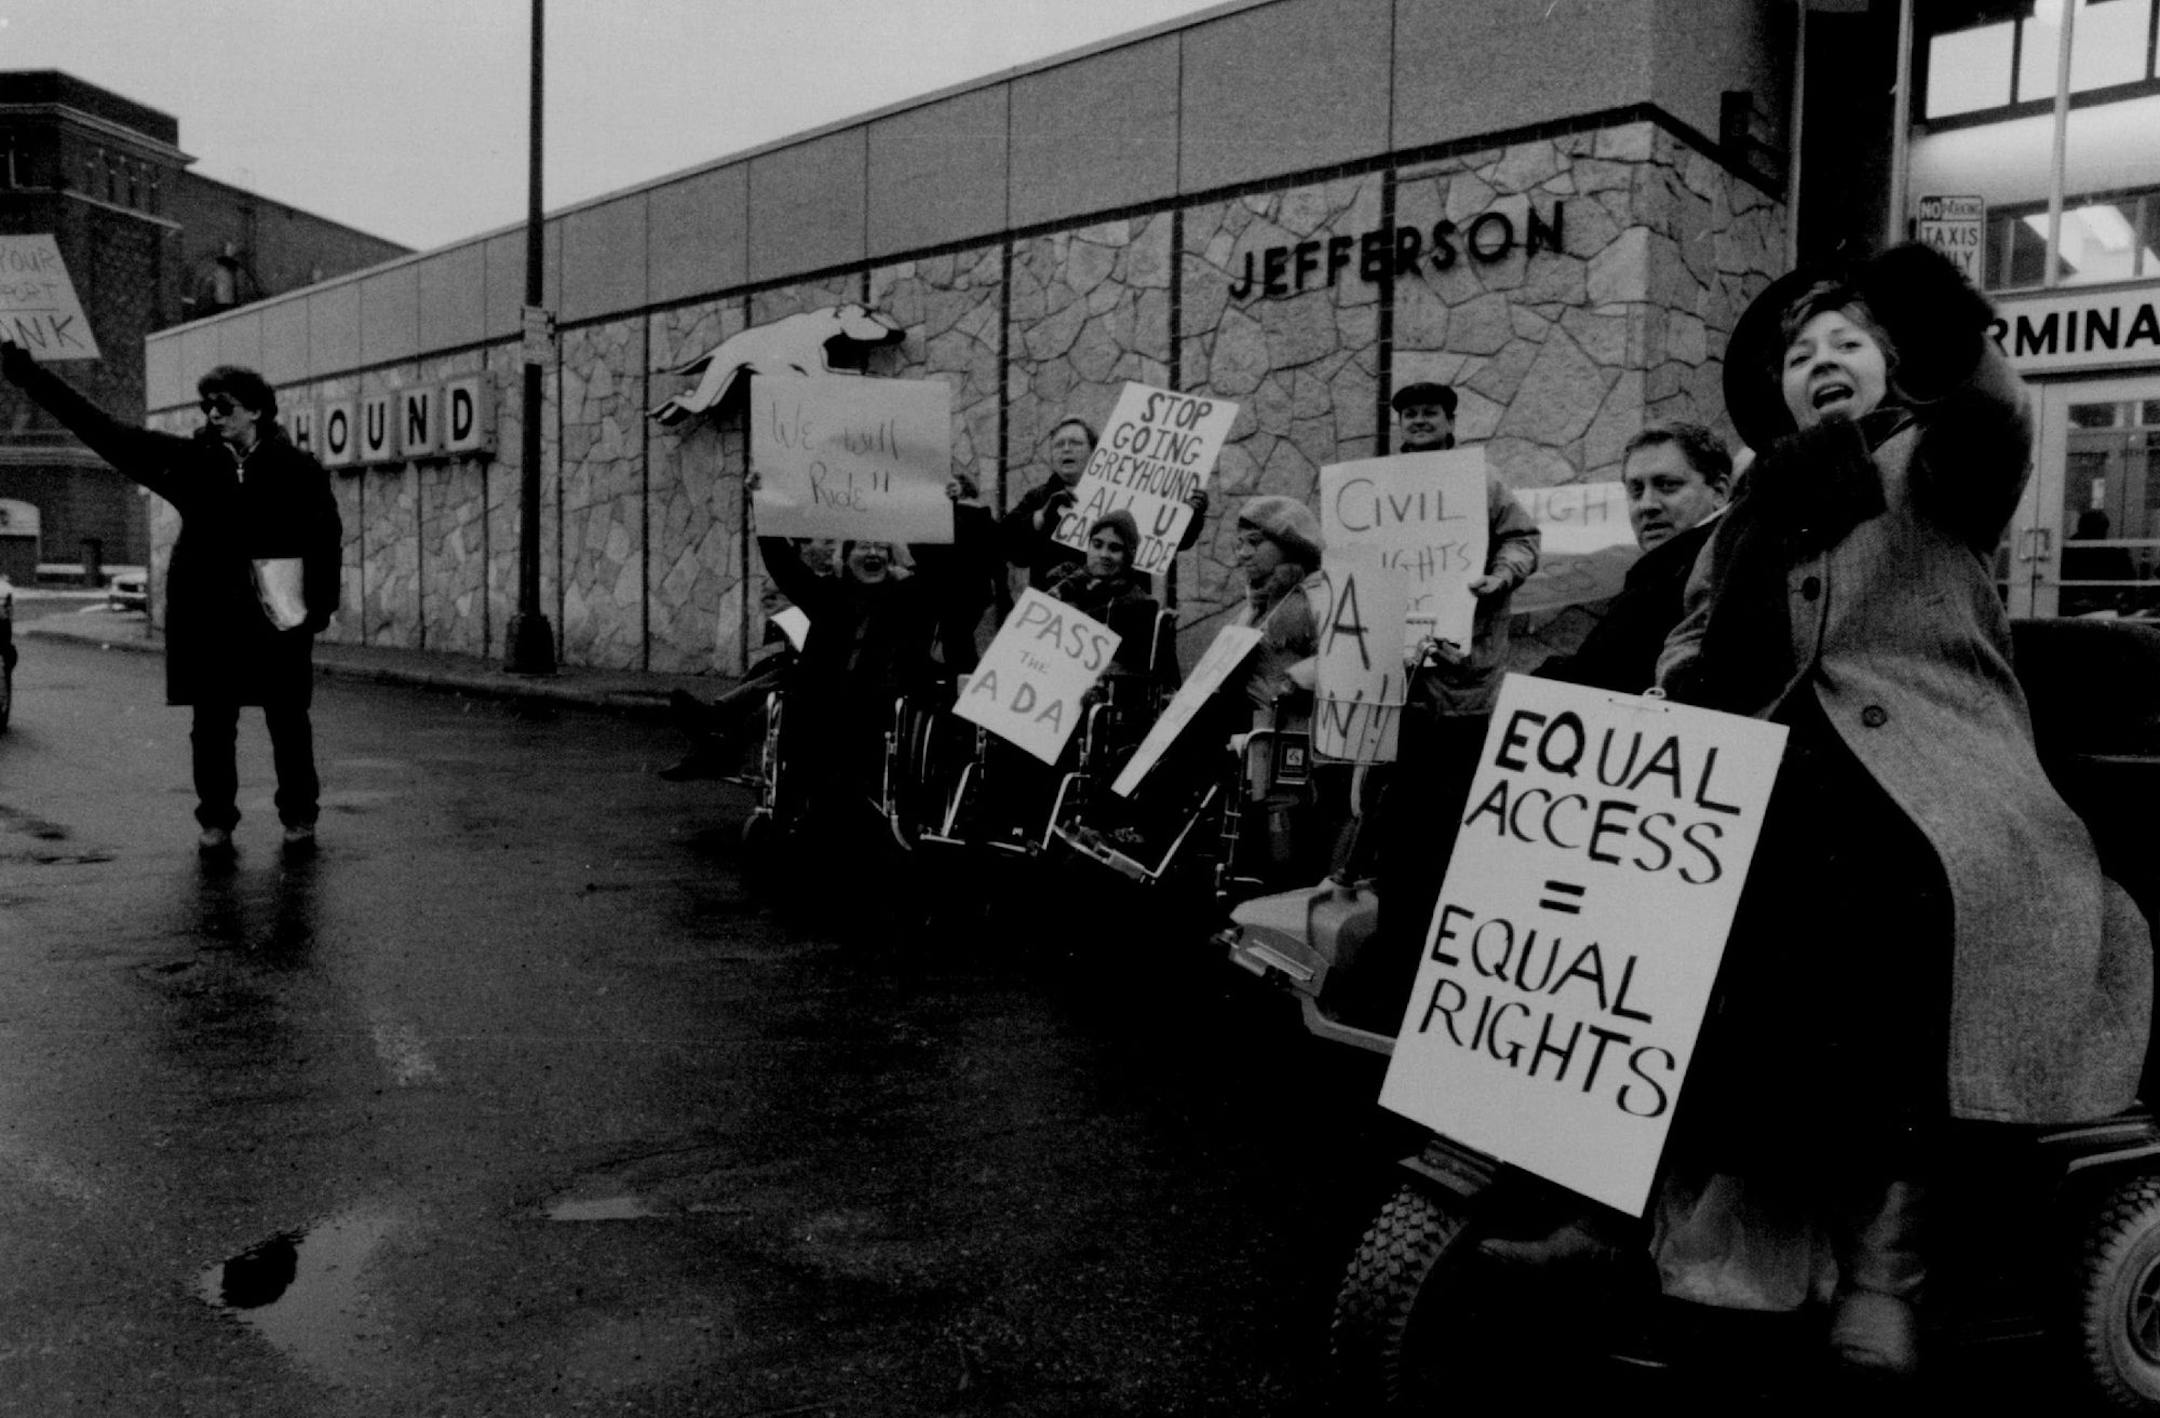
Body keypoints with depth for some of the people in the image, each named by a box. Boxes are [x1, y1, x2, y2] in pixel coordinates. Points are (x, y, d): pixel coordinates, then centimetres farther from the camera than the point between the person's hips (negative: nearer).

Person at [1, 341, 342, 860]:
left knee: (289, 722, 5)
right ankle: (216, 821, 19)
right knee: (212, 725, 7)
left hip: (280, 617, -2)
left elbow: (328, 538, -2)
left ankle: (300, 818, 18)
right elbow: (102, 428, 4)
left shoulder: (298, 469, -3)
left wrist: (320, 603, -10)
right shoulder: (189, 460, 5)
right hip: (207, 617, 3)